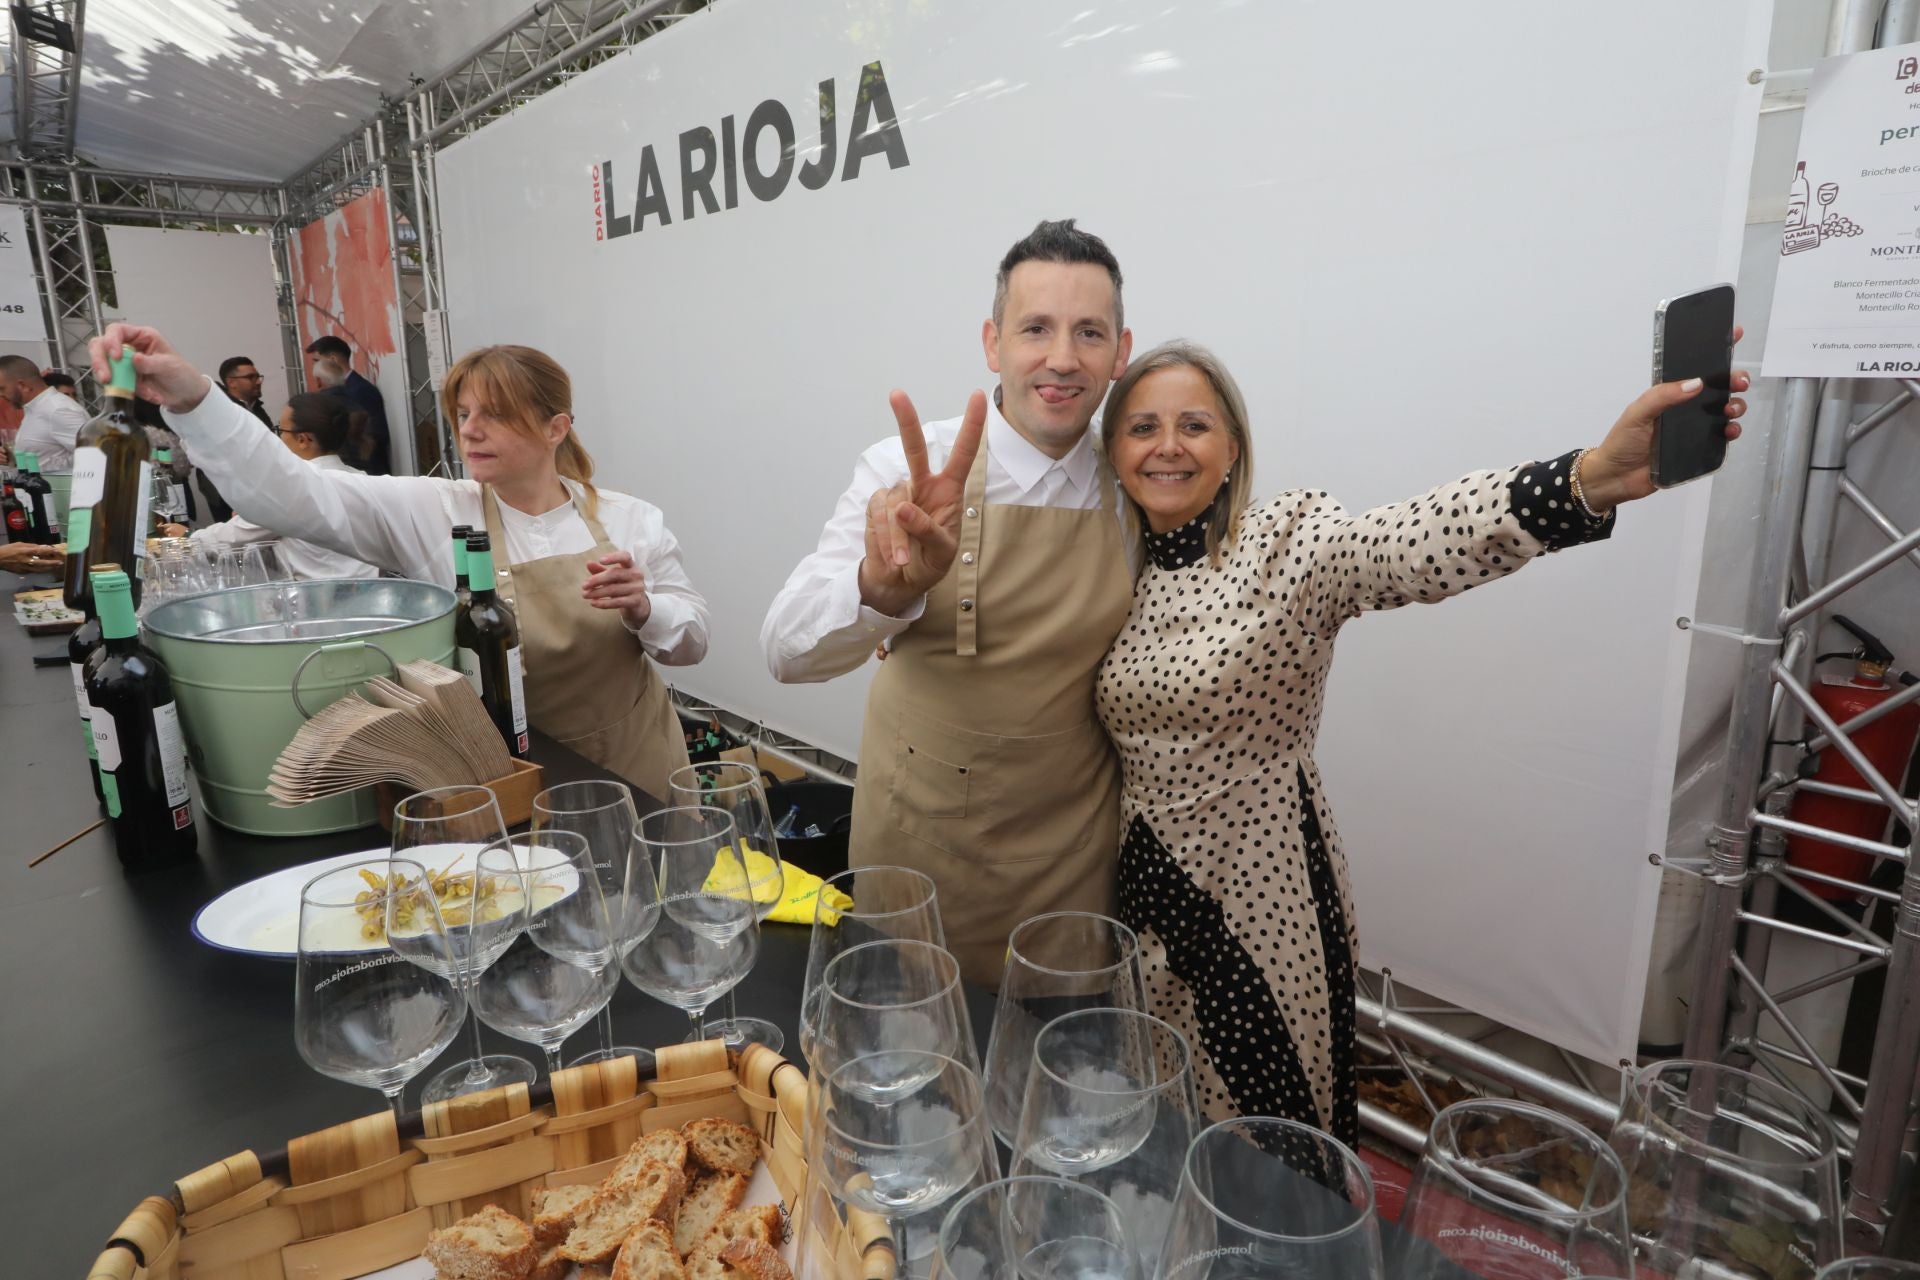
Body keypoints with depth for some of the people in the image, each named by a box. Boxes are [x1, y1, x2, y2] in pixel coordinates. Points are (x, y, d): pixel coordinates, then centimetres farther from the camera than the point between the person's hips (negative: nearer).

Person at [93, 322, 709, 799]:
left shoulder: (632, 521, -4)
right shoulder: (430, 514, -6)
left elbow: (691, 640, -2)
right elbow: (289, 493, -18)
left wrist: (643, 610, -22)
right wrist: (191, 399, -30)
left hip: (634, 771, 1)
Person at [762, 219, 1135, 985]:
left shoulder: (1135, 493, -5)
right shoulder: (903, 474, -14)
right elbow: (788, 649, -24)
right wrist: (881, 585, -44)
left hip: (1069, 859, 2)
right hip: (918, 845, -1)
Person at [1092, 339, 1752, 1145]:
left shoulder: (1287, 542, -14)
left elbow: (1412, 543, -34)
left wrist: (1592, 477, -48)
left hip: (1265, 891, -4)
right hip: (1147, 888, 4)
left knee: (1281, 1132, 14)